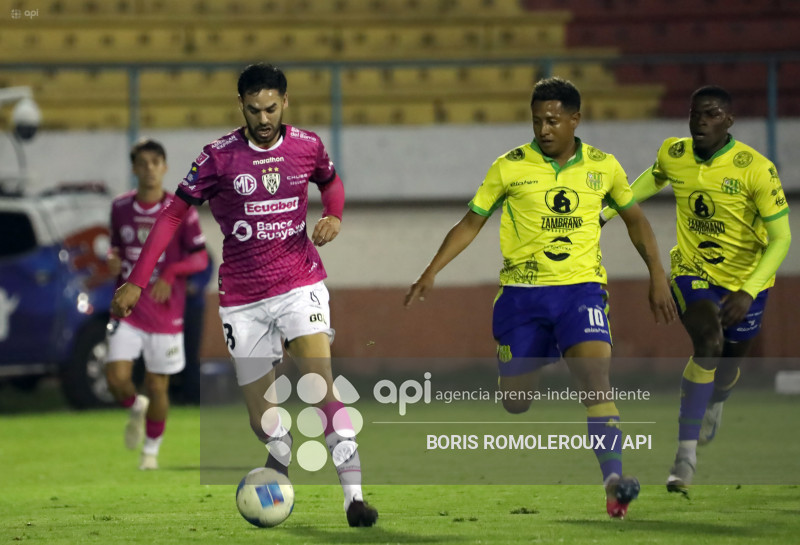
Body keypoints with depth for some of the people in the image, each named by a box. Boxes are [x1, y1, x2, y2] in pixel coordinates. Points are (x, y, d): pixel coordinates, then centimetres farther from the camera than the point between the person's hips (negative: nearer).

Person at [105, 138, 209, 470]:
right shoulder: (120, 207, 4)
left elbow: (200, 257, -5)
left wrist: (170, 273, -23)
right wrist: (113, 262, -4)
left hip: (165, 314, -2)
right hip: (128, 309, 2)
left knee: (158, 387, 3)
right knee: (116, 377, -15)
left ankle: (151, 450, 25)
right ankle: (137, 409, 20)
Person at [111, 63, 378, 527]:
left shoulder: (307, 146, -1)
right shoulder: (219, 157, -7)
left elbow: (331, 181, 22)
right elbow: (174, 214, -1)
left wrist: (333, 216, -1)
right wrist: (137, 281, -5)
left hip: (300, 283, 0)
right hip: (242, 297, 0)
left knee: (320, 381, -21)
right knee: (263, 418, 1)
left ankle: (354, 494, -24)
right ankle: (280, 456, 36)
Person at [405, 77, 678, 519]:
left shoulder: (603, 167, 3)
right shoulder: (510, 168, -2)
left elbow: (634, 218, 18)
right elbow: (471, 222, 6)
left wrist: (657, 276, 14)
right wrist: (431, 272, -3)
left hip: (581, 288, -1)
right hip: (522, 295, 1)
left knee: (595, 378, -23)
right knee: (514, 401, 4)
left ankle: (613, 481, -29)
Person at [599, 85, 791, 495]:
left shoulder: (756, 169, -24)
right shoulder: (672, 155, -11)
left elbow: (781, 238, -22)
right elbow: (655, 178, 16)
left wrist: (747, 292, -32)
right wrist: (609, 212, 13)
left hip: (746, 278, 0)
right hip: (693, 271, 0)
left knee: (728, 365, 15)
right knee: (709, 342, -26)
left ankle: (715, 403, 57)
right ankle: (686, 456, -25)